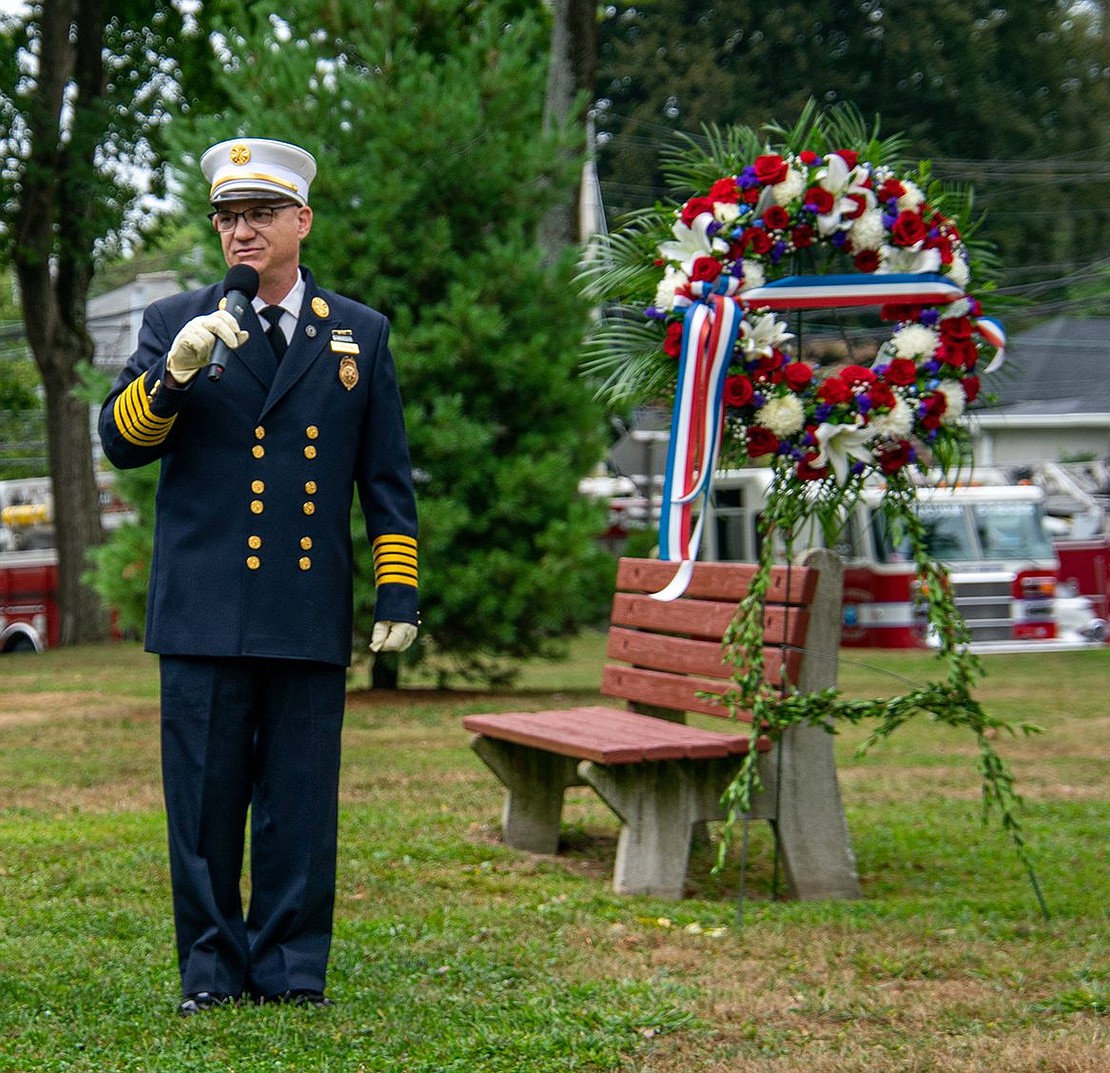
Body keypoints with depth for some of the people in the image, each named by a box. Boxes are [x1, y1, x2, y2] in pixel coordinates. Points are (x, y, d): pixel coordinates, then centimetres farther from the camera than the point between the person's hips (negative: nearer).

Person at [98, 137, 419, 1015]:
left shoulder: (361, 334, 12)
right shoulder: (174, 324, 9)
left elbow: (388, 477, 12)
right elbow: (120, 443, 0)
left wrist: (397, 590, 5)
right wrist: (174, 372, -17)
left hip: (311, 613, 1)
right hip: (205, 607, 0)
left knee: (301, 799, 4)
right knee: (204, 797, 3)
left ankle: (291, 967, 14)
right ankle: (212, 967, 15)